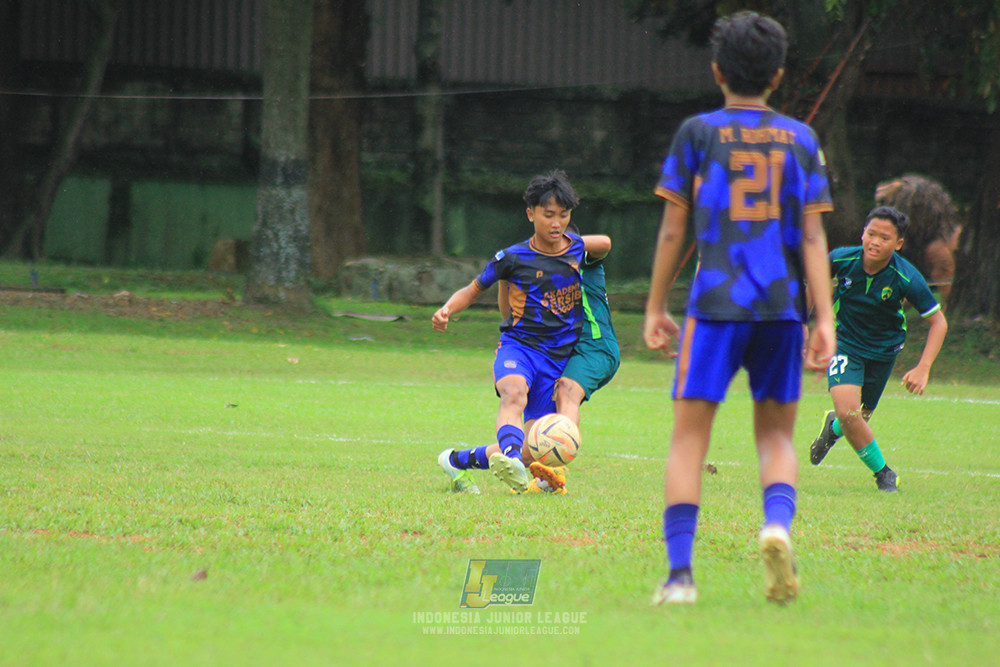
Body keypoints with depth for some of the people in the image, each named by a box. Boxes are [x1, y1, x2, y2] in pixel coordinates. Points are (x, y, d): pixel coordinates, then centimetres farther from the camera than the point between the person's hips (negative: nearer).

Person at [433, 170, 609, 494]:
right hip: (517, 345, -3)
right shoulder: (514, 258, -4)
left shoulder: (579, 250, 3)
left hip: (558, 357, 3)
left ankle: (458, 461, 23)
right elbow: (474, 289, 7)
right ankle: (509, 456, -66)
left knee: (532, 451, 1)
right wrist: (446, 310, -10)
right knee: (515, 394, -40)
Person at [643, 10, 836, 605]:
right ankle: (778, 523, -16)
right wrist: (825, 322, 0)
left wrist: (655, 309, 11)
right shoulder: (801, 141, 9)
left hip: (716, 301, -2)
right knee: (776, 434, 14)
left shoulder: (698, 133, 3)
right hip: (783, 304, 2)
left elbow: (673, 228, 3)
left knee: (690, 436, 1)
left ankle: (680, 572, -8)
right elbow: (814, 236, 3)